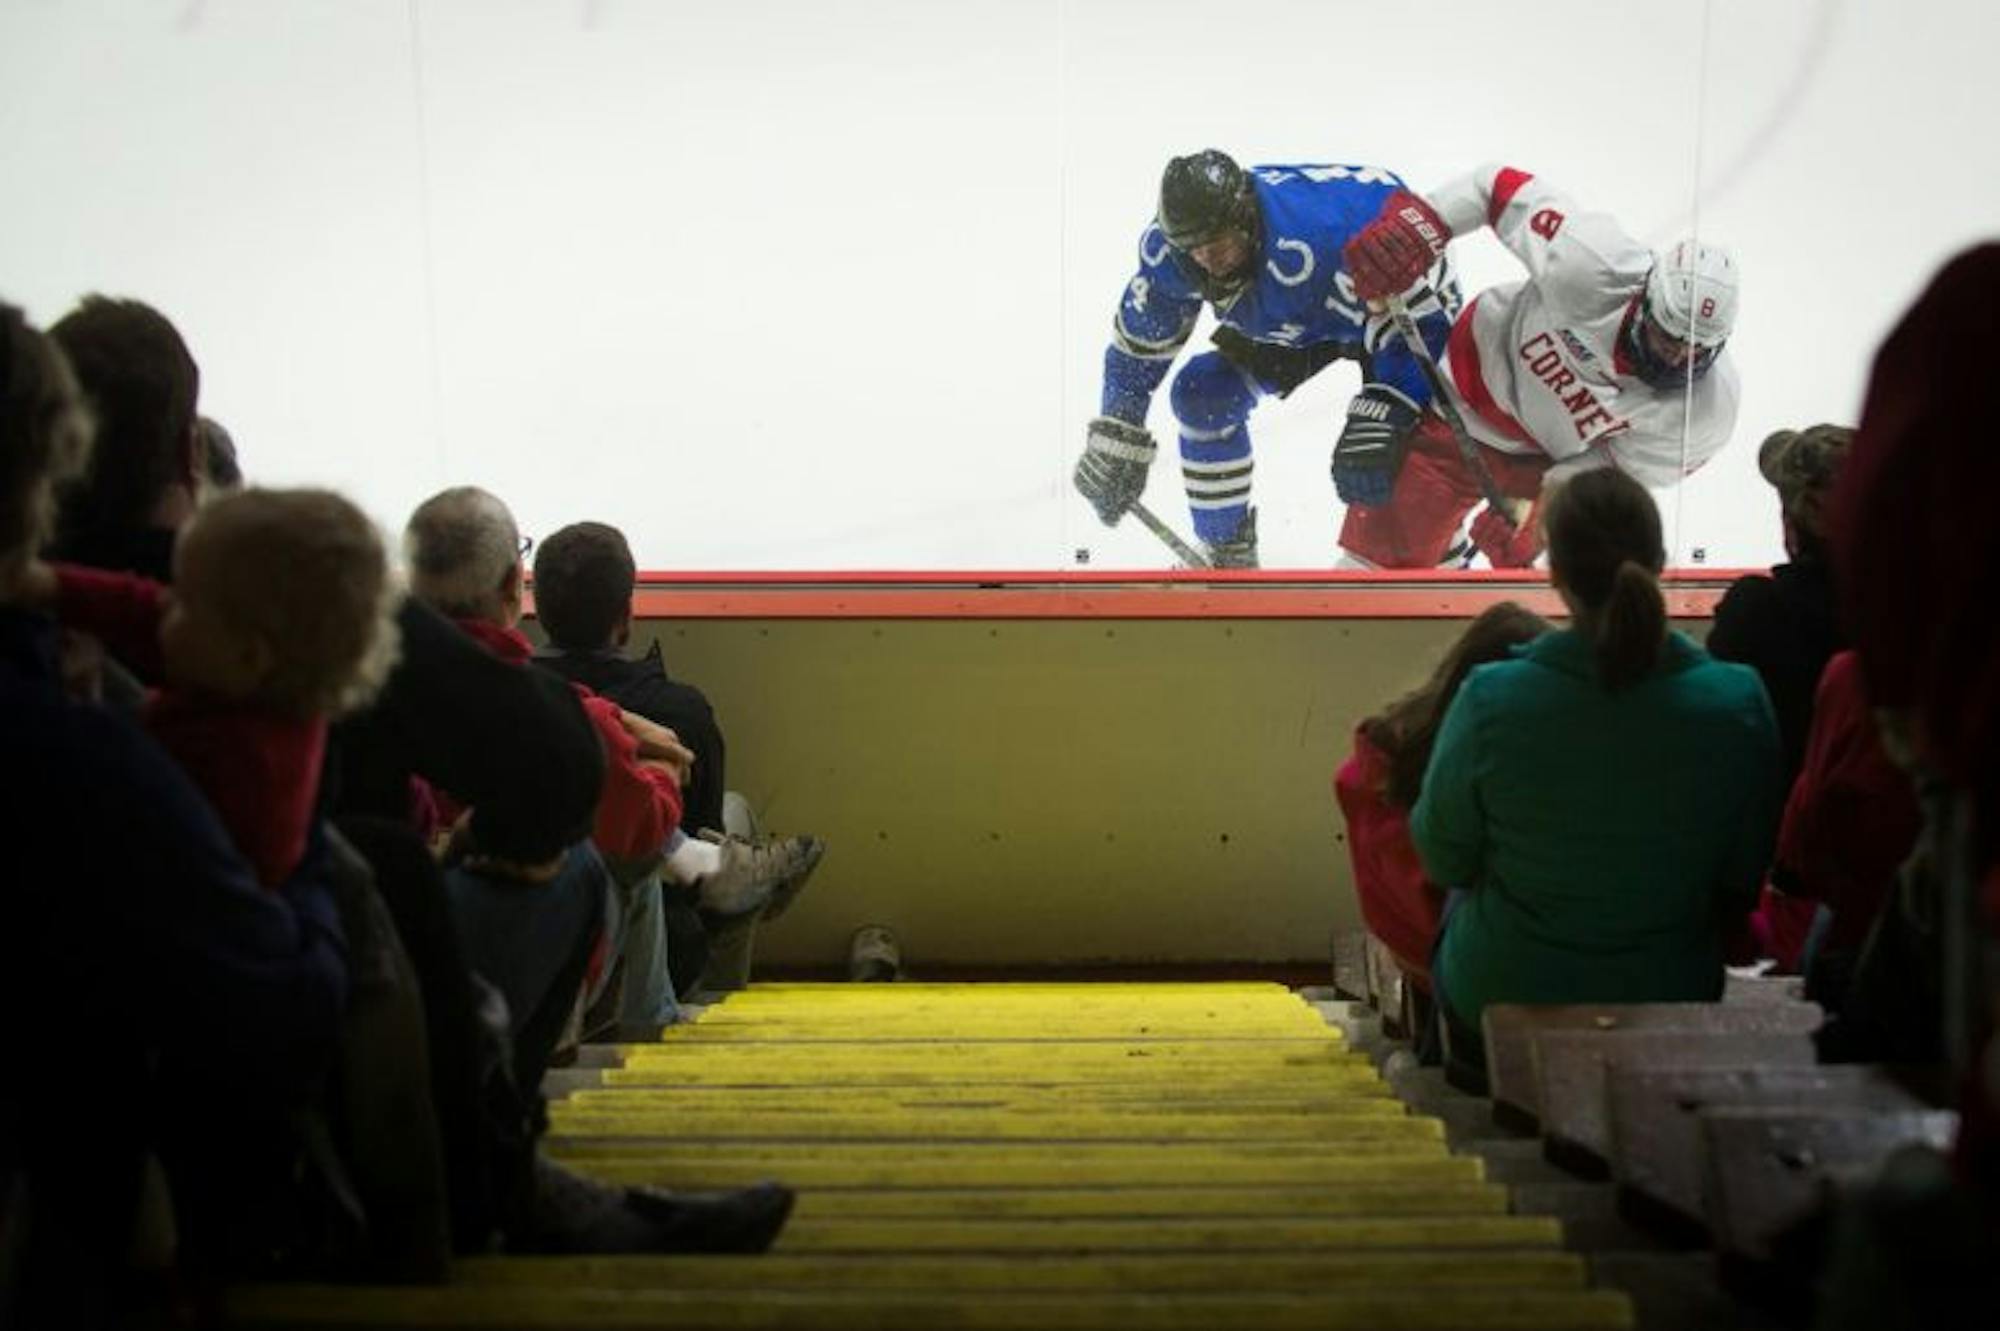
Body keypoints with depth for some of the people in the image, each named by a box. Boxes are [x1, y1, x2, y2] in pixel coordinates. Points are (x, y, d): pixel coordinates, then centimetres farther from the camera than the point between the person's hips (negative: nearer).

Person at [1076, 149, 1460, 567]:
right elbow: (1138, 341, -7)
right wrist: (1115, 446, -6)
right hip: (1297, 317, 6)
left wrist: (1378, 422, -52)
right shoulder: (1167, 247, -24)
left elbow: (1418, 324, -42)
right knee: (1203, 393, -2)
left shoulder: (1317, 239, -45)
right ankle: (1231, 556, 14)